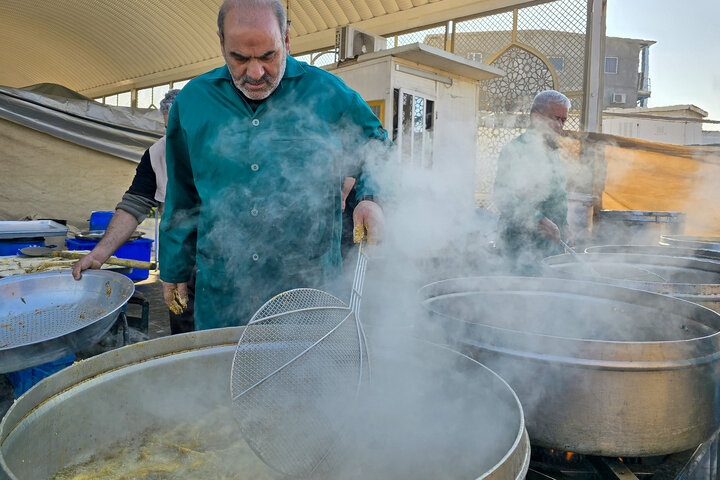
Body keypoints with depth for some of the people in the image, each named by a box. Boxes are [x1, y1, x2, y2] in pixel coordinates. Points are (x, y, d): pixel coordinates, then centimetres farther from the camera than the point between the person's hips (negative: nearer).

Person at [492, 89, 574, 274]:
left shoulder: (552, 152, 18)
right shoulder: (515, 150, -11)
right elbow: (503, 198, -23)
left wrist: (564, 225, 19)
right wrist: (539, 221, -31)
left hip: (552, 241, 9)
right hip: (523, 243, -8)